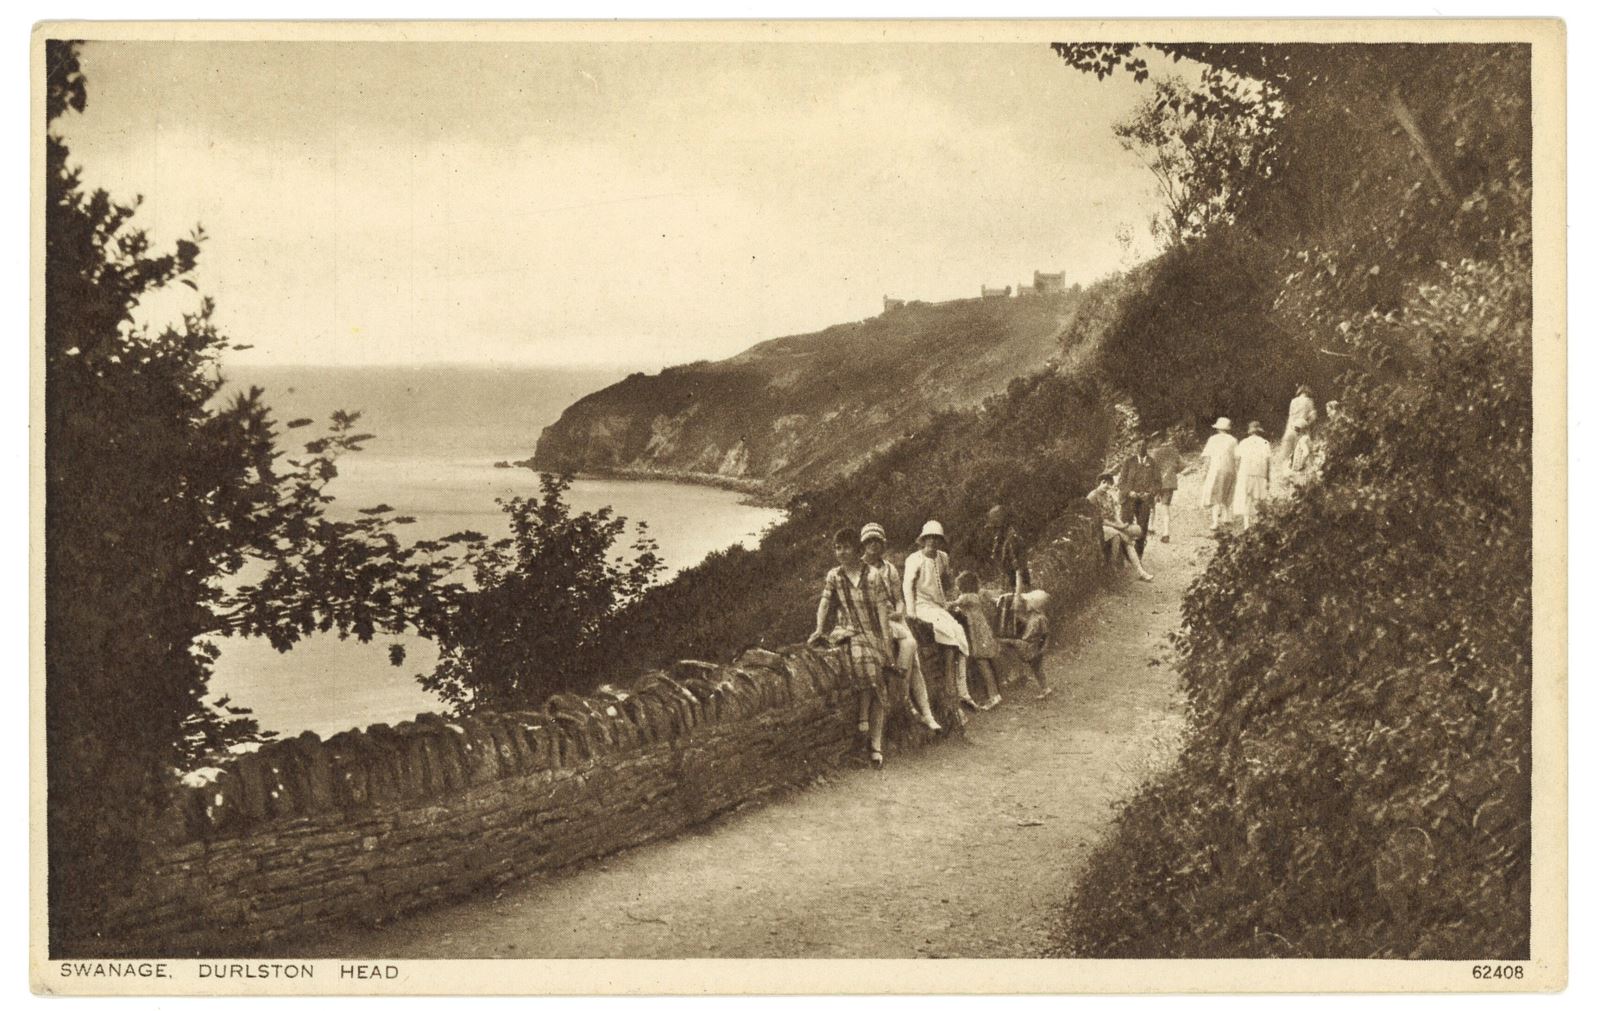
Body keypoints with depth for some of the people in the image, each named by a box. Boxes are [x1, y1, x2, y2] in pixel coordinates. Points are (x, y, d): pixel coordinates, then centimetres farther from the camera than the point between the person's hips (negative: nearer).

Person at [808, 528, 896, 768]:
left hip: (871, 632, 0)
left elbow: (882, 610, -1)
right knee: (860, 656, -34)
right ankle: (863, 719, -21)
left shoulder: (871, 576, 2)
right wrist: (819, 629, -17)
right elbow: (824, 603, -1)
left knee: (876, 686, -15)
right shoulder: (833, 576, 7)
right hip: (846, 631, 0)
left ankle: (876, 746, -13)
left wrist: (886, 642, -8)